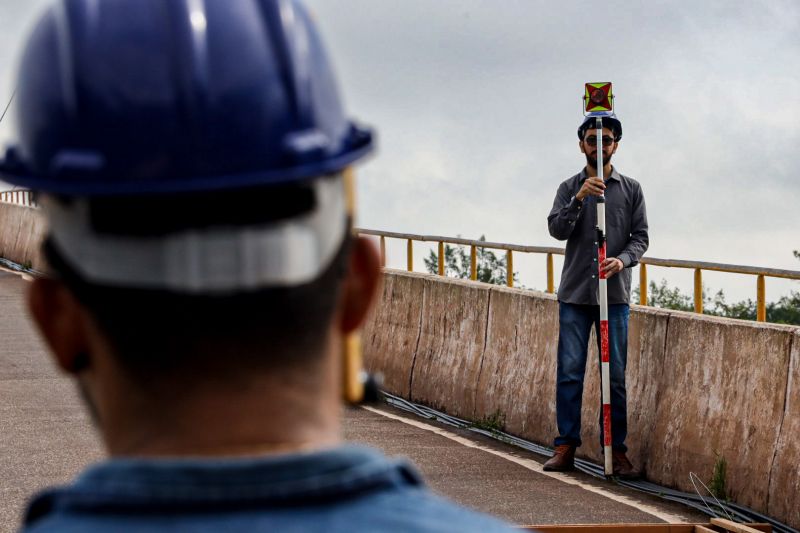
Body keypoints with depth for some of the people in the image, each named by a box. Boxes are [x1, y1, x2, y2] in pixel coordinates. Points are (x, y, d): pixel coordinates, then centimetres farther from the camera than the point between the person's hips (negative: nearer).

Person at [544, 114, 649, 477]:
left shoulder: (631, 189, 9)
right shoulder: (570, 188, 9)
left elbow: (641, 237, 5)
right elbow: (557, 229, -5)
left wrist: (622, 260, -15)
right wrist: (579, 199, -20)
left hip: (614, 296, 0)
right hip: (574, 295, 0)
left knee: (615, 375, 0)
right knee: (569, 373, -1)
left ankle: (616, 450, 5)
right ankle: (566, 447, 4)